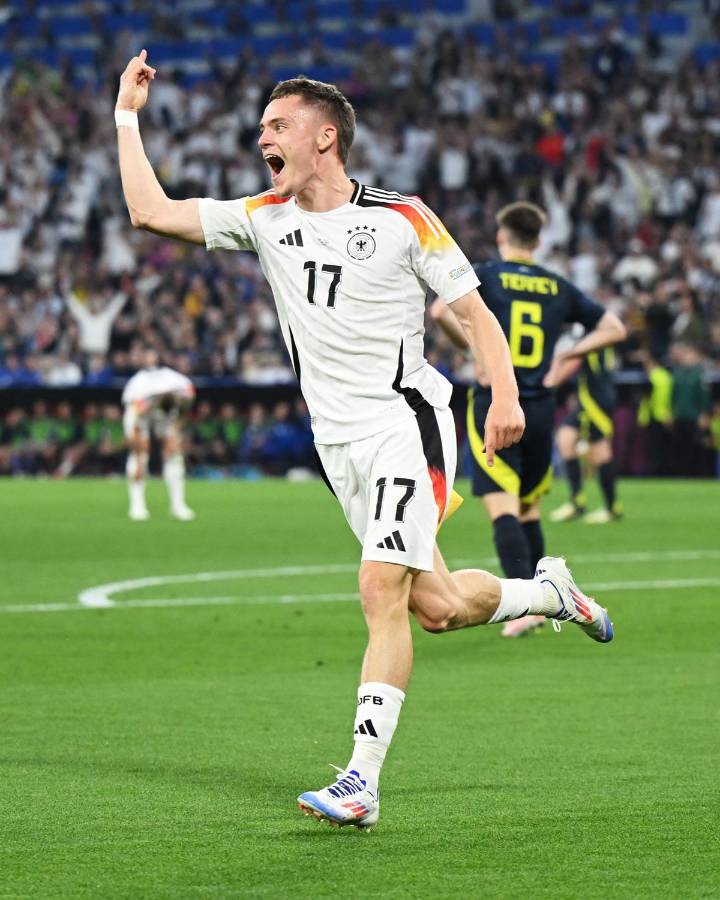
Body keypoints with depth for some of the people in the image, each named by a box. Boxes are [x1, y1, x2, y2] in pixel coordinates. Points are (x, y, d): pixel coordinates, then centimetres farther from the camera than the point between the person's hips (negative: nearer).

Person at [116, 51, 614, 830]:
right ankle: (547, 591, 36)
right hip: (337, 439, 5)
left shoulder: (401, 219, -5)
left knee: (381, 591, -17)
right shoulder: (264, 219, 7)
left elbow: (474, 311, -1)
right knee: (434, 607, 5)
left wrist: (504, 397, -13)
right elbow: (150, 212, 2)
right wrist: (127, 117, 1)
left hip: (405, 421, -5)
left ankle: (362, 781, -17)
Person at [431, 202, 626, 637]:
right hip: (541, 407, 4)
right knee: (529, 509, 18)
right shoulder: (559, 288, 9)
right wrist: (565, 356, 12)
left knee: (502, 507, -10)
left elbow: (440, 310, -19)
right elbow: (614, 329, 13)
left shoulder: (485, 276, -2)